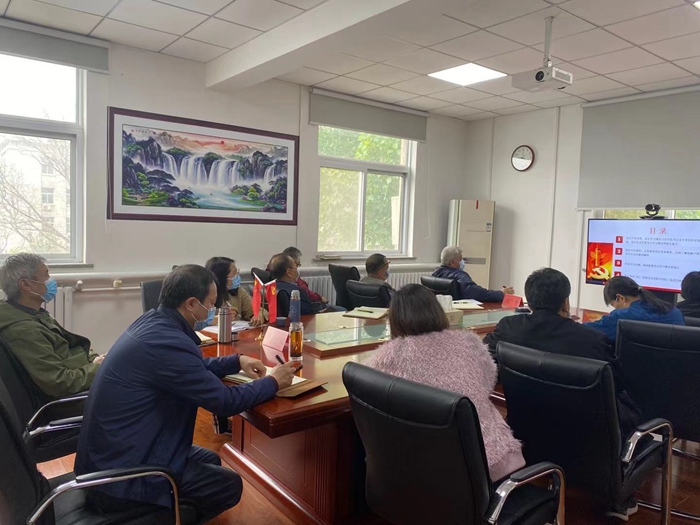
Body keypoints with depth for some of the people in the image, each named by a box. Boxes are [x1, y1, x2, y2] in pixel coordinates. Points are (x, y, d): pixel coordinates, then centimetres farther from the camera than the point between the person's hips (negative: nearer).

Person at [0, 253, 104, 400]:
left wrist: (94, 359, -2)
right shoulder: (23, 330, -26)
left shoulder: (32, 314, 3)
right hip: (69, 399, -9)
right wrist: (97, 368, -15)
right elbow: (60, 383, -27)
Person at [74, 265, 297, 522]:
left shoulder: (152, 321, -1)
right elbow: (225, 401, -23)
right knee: (229, 485, 1)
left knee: (211, 461, 21)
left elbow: (194, 368, 17)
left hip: (111, 451, 10)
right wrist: (273, 382, -9)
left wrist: (238, 361, 8)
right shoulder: (167, 343, -30)